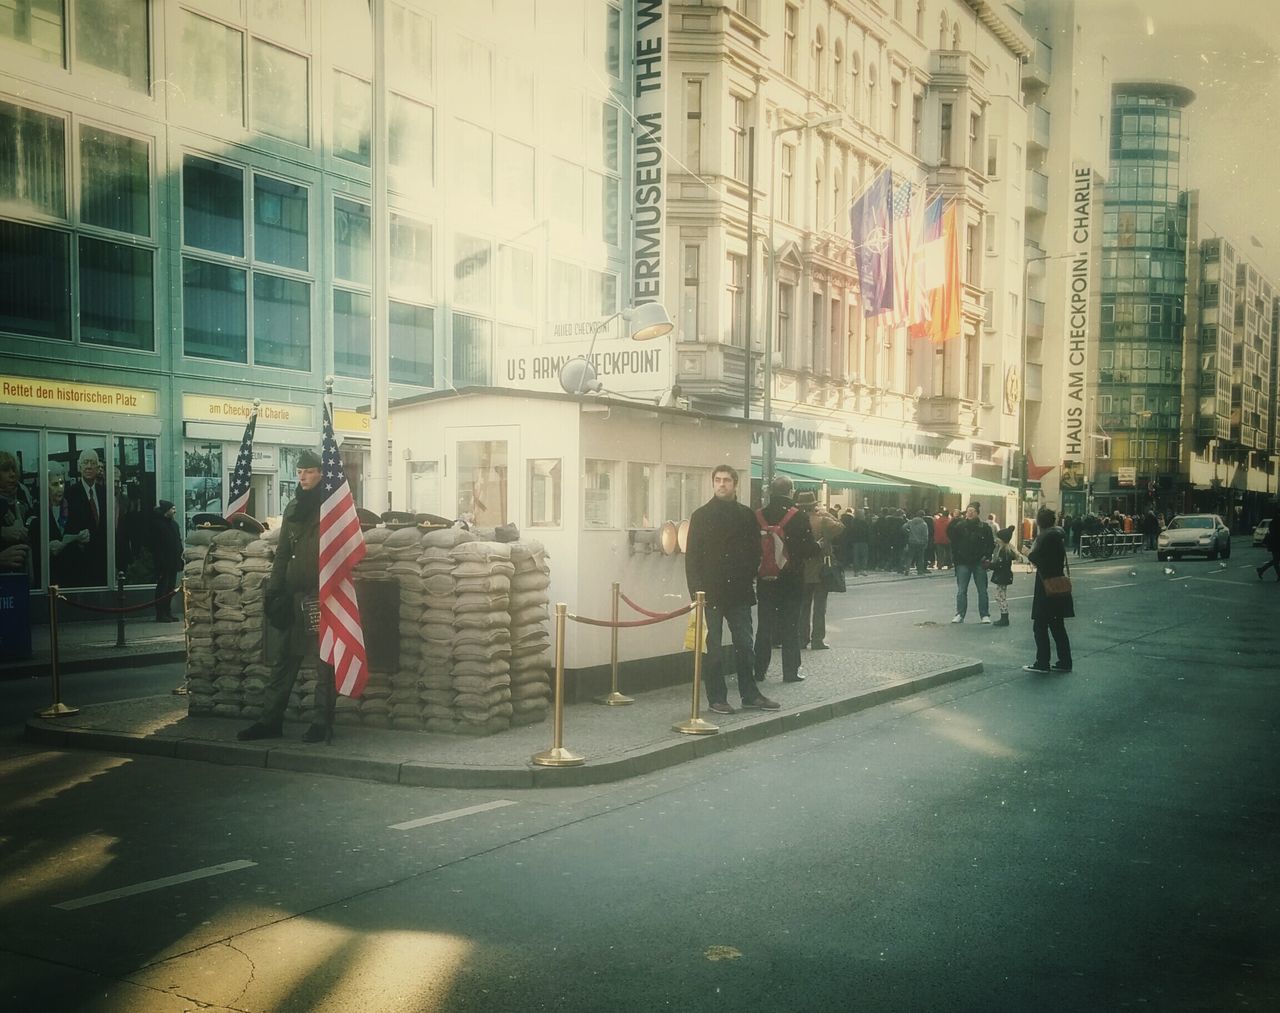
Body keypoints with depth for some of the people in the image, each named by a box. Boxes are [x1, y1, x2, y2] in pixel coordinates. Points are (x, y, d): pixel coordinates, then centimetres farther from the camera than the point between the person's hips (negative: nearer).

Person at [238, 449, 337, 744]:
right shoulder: (293, 508, 14)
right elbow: (283, 553, 16)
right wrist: (273, 591, 8)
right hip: (295, 596, 6)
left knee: (325, 661, 1)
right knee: (284, 660, 7)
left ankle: (323, 723, 7)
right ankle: (270, 720, 12)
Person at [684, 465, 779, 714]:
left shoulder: (747, 515, 7)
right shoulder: (701, 515, 1)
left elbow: (755, 551, 9)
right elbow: (692, 556, -1)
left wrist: (748, 579, -2)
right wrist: (697, 590, -9)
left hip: (739, 592, 2)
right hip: (712, 593, -2)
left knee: (745, 645, 7)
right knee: (714, 647, 4)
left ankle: (750, 694, 16)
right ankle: (716, 697, 10)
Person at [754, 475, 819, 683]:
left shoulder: (758, 517, -4)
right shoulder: (799, 517, -12)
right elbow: (811, 550, -11)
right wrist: (819, 546, 11)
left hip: (765, 580, 3)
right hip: (792, 581, -2)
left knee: (764, 626, 11)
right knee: (791, 627, 6)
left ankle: (760, 670, 14)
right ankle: (791, 671, 7)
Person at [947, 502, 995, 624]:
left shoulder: (984, 527, 0)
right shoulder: (959, 525, -1)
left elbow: (991, 544, 4)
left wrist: (987, 556, -5)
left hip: (979, 563, 0)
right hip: (963, 563, 0)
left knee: (982, 590, 5)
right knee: (961, 590, 4)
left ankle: (985, 615, 12)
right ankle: (960, 614, 11)